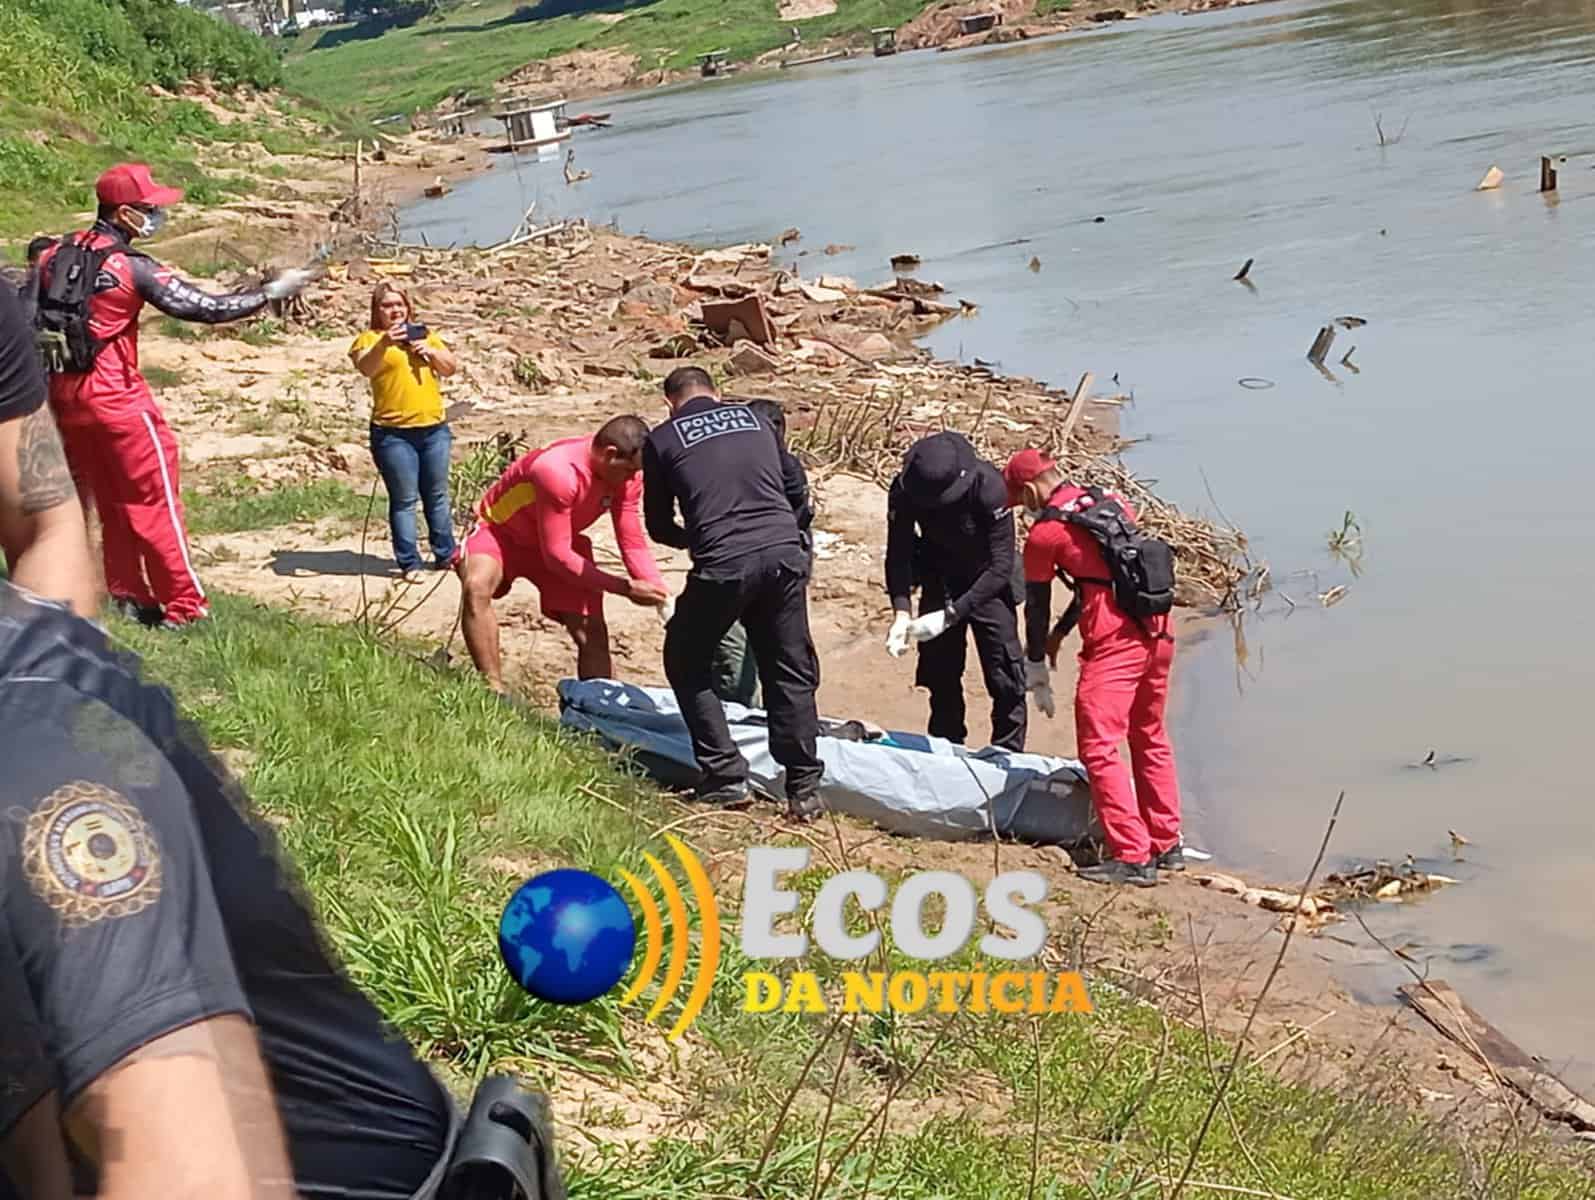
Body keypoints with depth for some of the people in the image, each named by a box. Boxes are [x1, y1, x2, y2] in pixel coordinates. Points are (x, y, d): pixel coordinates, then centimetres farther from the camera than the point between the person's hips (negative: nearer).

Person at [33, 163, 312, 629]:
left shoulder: (53, 255, 6)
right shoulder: (132, 267, -14)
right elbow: (205, 308, -15)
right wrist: (272, 291, -7)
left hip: (62, 394, 7)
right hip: (115, 397, -7)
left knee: (110, 500, 16)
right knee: (153, 498, 1)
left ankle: (127, 596, 20)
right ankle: (184, 606, 3)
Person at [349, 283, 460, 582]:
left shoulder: (425, 334, 17)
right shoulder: (370, 339, 1)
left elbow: (450, 368, 12)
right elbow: (365, 368, -19)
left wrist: (431, 352, -7)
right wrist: (384, 343, -37)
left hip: (434, 428, 5)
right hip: (394, 434, -5)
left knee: (437, 496, 13)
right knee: (404, 500, -3)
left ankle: (445, 555, 23)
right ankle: (409, 564, 1)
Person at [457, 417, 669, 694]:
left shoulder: (625, 478, -16)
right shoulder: (558, 471, -38)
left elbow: (634, 546, -9)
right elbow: (556, 555, -35)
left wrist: (661, 595, -25)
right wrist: (625, 588, -35)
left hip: (558, 542, 6)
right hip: (500, 530, -6)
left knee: (592, 634, -5)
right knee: (476, 588, -36)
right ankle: (495, 694, -33)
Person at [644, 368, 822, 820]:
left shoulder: (662, 440, 10)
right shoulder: (754, 419, 18)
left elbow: (659, 527, 17)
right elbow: (795, 491, 24)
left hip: (723, 566, -3)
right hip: (785, 554, 3)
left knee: (686, 664, 18)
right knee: (790, 673, 14)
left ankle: (726, 778, 11)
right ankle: (804, 787, 10)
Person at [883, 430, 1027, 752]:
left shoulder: (988, 486, -34)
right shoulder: (905, 489, -25)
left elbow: (1000, 566, -32)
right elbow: (898, 554, -19)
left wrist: (950, 615, -37)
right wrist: (901, 613, -35)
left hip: (987, 582, -3)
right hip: (941, 579, 3)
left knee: (1005, 677, -6)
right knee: (941, 673, 6)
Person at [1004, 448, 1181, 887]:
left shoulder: (1044, 533, -3)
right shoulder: (1116, 504, 16)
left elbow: (1037, 606, 4)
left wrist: (1037, 672, 15)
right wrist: (1061, 634, 31)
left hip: (1113, 645, -8)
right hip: (1157, 634, 8)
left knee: (1099, 749, -3)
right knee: (1150, 739, 21)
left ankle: (1132, 858, -8)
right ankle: (1166, 845, 28)